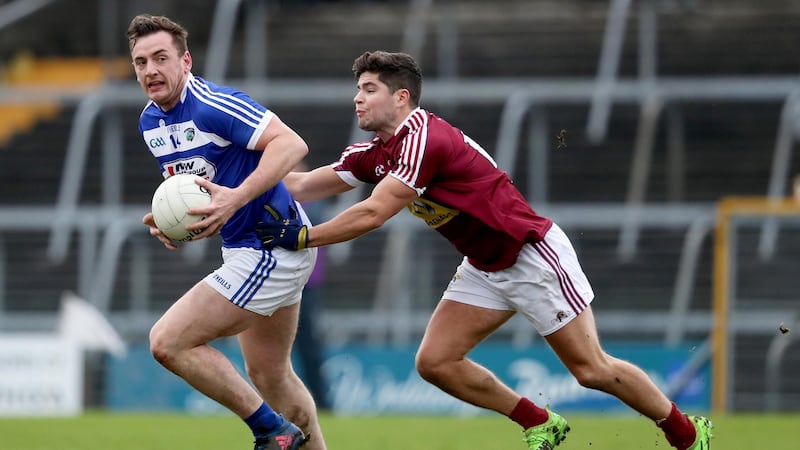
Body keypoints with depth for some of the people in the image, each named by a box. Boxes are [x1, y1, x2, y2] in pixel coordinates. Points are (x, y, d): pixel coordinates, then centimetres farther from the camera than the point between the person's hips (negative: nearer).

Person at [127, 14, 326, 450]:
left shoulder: (213, 105, -20)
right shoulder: (150, 122, 7)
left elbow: (291, 144, -28)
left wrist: (236, 198, -37)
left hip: (272, 248, -10)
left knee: (168, 342, -13)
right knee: (268, 375, 19)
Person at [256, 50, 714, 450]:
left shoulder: (424, 139, -25)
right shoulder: (375, 153, 3)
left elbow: (371, 215, -28)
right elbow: (302, 184, 6)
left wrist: (302, 236, -23)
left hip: (533, 256, -9)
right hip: (485, 268, 9)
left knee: (592, 369, -6)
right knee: (435, 362, -3)